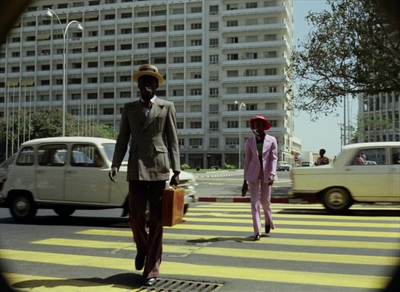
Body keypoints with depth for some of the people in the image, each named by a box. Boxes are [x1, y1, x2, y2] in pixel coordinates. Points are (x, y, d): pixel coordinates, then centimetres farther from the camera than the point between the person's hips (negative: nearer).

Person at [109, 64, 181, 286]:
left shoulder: (167, 107, 5)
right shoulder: (129, 108, 12)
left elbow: (173, 141, 2)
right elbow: (123, 139, 9)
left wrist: (176, 170, -5)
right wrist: (116, 164, -5)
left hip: (159, 168, -2)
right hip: (136, 169, 2)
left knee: (156, 220, 1)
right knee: (136, 217, 1)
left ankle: (152, 269, 11)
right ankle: (142, 249, 34)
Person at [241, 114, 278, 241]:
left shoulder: (271, 140, 2)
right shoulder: (249, 141, 5)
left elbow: (274, 158, -4)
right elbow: (247, 160, 7)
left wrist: (272, 174, -19)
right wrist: (245, 181, 6)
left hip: (266, 173, -1)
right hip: (253, 174, 1)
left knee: (265, 200, 9)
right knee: (254, 202, -5)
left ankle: (268, 221, 39)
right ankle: (257, 232, -2)